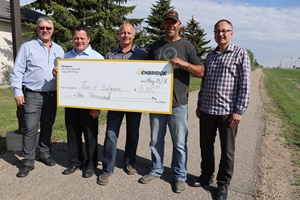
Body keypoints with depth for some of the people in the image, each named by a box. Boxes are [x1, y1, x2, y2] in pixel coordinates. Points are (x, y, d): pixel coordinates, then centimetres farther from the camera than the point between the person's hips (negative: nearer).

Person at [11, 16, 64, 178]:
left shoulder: (59, 49, 12)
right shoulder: (27, 47, 1)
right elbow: (17, 71, -1)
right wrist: (18, 92, -9)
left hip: (52, 95, 4)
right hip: (33, 95, -3)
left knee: (47, 127, 13)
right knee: (30, 129, -3)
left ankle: (45, 154, 28)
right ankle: (28, 162, 9)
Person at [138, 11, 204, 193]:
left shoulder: (187, 46, 1)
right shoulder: (155, 46, 11)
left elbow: (201, 72, -2)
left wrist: (183, 63, -19)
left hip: (178, 104, -3)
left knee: (179, 143, 6)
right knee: (156, 140, 13)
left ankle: (180, 176, 22)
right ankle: (156, 170, 31)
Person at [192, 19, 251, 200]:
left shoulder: (241, 54, -2)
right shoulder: (210, 55, 13)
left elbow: (245, 85, -8)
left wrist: (239, 111, -13)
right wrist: (199, 105, 15)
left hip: (228, 111, -4)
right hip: (206, 110, 5)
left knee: (227, 150, 8)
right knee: (206, 146, 14)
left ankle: (223, 184, 25)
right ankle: (206, 175, 33)